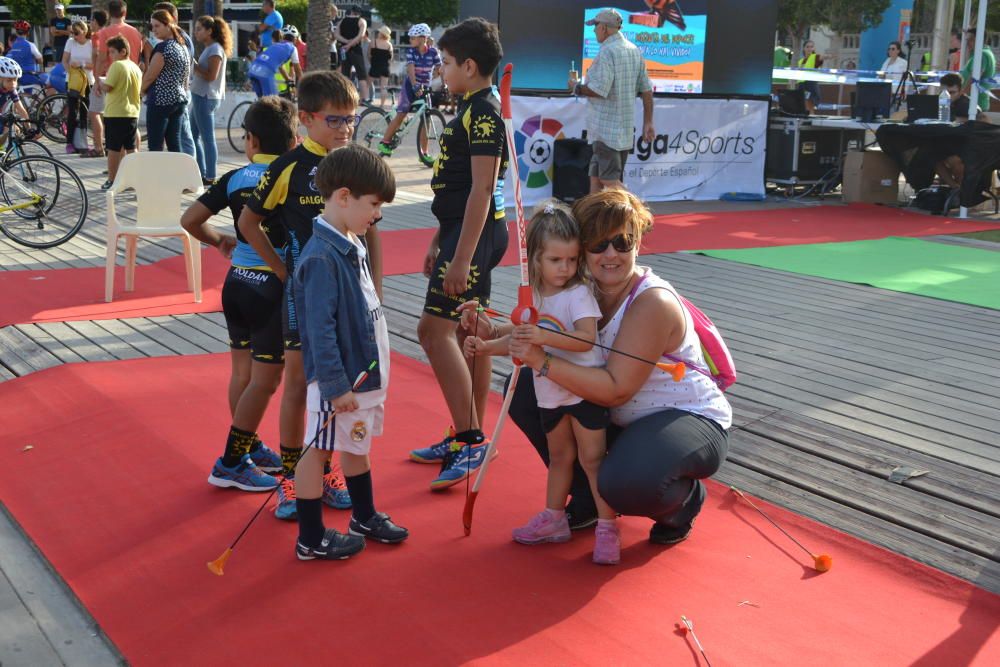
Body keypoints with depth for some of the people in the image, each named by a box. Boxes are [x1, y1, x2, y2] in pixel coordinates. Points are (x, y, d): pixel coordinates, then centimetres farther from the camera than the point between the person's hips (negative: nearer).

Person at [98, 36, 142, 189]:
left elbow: (107, 87, -17)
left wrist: (99, 81, 1)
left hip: (115, 114, -7)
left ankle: (111, 180, 4)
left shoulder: (117, 66, -13)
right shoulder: (136, 68, 11)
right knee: (131, 148, 12)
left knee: (113, 148, 0)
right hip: (133, 113, 7)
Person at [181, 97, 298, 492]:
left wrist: (219, 241, 20)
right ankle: (231, 463, 6)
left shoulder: (235, 178, 2)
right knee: (265, 380, 2)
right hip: (273, 286, -6)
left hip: (237, 281, 6)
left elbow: (190, 220, 4)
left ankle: (249, 447, 31)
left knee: (242, 374, 16)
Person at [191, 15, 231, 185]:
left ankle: (210, 177, -2)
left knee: (207, 138, -6)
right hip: (200, 96, 10)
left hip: (206, 98, -10)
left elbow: (211, 76, -18)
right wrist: (194, 66, 6)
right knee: (193, 136, 14)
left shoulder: (215, 49, -11)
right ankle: (201, 173, 21)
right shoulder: (209, 49, 17)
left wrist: (194, 66, -11)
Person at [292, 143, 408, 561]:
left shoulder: (354, 244, 7)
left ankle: (365, 517, 40)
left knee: (356, 443, 23)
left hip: (366, 369, 10)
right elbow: (320, 328, -24)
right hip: (339, 377, -10)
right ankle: (311, 539, 16)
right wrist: (335, 384, -23)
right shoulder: (322, 257, -23)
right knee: (319, 449, 4)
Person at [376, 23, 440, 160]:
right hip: (411, 85, -1)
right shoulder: (411, 51, -10)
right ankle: (384, 142, 6)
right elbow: (411, 69, -22)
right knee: (401, 115, -6)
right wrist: (415, 86, -36)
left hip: (425, 87, 2)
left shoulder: (433, 52, -7)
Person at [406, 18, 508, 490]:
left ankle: (469, 442, -11)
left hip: (475, 233, -11)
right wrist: (440, 242, 22)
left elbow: (481, 189, -22)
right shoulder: (471, 110, 16)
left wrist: (462, 256, -24)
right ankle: (469, 439, 21)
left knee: (434, 328, -14)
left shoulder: (484, 113, -15)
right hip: (464, 230, 11)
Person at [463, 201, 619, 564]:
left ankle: (607, 527, 4)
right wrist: (486, 345, 3)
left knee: (592, 457, -4)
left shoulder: (579, 293, -16)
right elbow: (522, 338, 15)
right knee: (559, 457, 19)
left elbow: (586, 339, -29)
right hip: (550, 392, 6)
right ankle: (554, 518, 31)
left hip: (585, 390, -6)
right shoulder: (533, 296, 4)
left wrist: (544, 336, -40)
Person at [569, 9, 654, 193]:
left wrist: (577, 87, -4)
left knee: (609, 179, -9)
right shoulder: (635, 51, 13)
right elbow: (647, 90, 12)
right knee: (596, 177, 14)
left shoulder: (607, 52, -14)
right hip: (625, 127, 9)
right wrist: (648, 122, 15)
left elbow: (599, 90, -22)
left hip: (606, 127, -9)